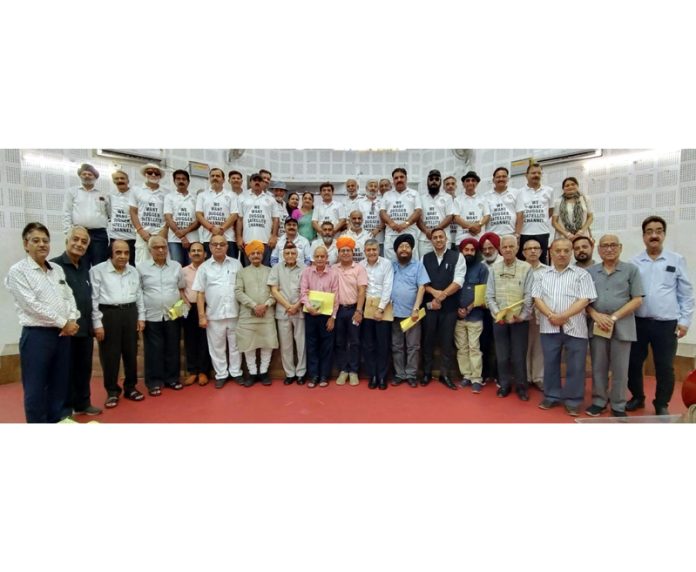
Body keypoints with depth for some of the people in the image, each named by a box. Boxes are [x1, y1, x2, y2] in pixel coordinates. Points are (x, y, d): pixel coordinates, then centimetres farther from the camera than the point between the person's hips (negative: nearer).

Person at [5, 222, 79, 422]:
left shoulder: (57, 269, 12)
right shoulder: (18, 271, -5)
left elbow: (69, 297, 10)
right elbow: (32, 305, -14)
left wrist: (72, 320, -7)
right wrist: (63, 322, -13)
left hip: (63, 334, 6)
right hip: (36, 335, -6)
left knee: (59, 386, 14)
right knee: (35, 390, 2)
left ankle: (57, 423, 27)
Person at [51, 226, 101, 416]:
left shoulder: (86, 266, 11)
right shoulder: (55, 265, -10)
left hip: (86, 327, 6)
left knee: (84, 369, 15)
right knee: (66, 371, 5)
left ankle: (82, 403, 29)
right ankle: (64, 409, 19)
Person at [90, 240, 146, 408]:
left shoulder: (134, 272, 11)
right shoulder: (98, 271, -5)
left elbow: (139, 295, 15)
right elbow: (93, 299, -6)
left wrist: (141, 317, 10)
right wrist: (97, 323, -9)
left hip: (130, 313, 4)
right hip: (108, 314, -4)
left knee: (131, 353, 10)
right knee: (110, 355, 3)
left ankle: (130, 388, 23)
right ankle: (112, 392, 17)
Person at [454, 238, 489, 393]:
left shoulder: (482, 268, -1)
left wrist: (468, 309, -8)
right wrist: (457, 309, -3)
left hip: (475, 315, -3)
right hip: (457, 315, 3)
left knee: (474, 348, -2)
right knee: (461, 348, 8)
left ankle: (477, 379, 4)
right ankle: (466, 376, 18)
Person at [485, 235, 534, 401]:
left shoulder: (526, 268, -3)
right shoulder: (494, 268, 4)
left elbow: (529, 296, -5)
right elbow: (489, 295, 2)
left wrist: (522, 315, -12)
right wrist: (497, 313, -9)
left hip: (520, 320, -2)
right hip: (499, 319, 2)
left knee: (519, 356, 5)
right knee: (502, 355, 10)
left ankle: (521, 386, 22)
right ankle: (504, 384, 25)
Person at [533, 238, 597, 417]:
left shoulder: (581, 274, 2)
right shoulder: (542, 274, 10)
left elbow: (584, 300, -7)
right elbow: (537, 298, 3)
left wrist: (564, 316, -17)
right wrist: (550, 315, -13)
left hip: (574, 327, -2)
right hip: (549, 327, 2)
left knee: (575, 366, 3)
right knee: (550, 363, 11)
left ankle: (573, 401, 17)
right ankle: (552, 396, 24)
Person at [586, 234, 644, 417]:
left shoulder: (631, 269, 2)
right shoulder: (590, 272, 8)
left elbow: (637, 299, -3)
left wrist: (614, 317, -11)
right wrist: (596, 315, -10)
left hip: (622, 326, -2)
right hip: (597, 325, 2)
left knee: (620, 369, 5)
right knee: (598, 367, 9)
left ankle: (618, 406, 19)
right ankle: (598, 401, 22)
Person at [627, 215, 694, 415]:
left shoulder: (677, 260, 2)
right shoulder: (634, 262, 2)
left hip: (666, 324, -1)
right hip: (638, 322, 1)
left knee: (665, 367, 7)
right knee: (634, 362, 10)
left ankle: (662, 405, 25)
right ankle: (637, 397, 29)